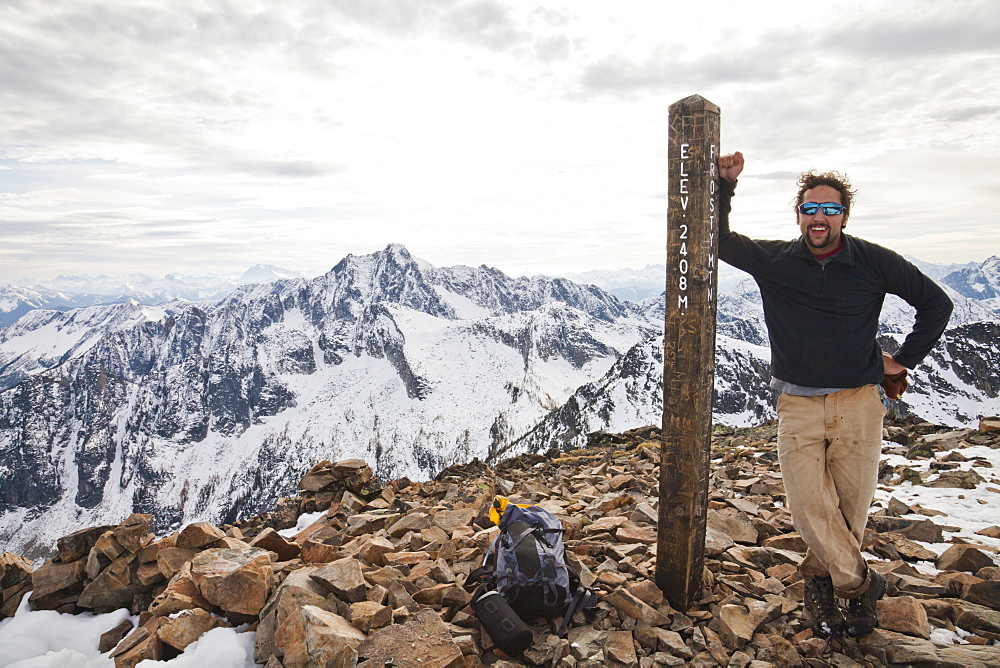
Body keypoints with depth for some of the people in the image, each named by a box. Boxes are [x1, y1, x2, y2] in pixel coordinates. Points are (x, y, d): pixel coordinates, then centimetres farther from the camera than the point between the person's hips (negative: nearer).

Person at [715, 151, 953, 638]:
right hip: (797, 404, 0)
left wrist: (905, 360, 10)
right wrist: (724, 186, -4)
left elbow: (936, 303, 13)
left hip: (858, 402, 1)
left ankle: (821, 576, 27)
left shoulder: (873, 263, 1)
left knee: (852, 506, 3)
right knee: (809, 505, -11)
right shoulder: (773, 261, 2)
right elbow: (718, 240, 7)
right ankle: (861, 584, 11)